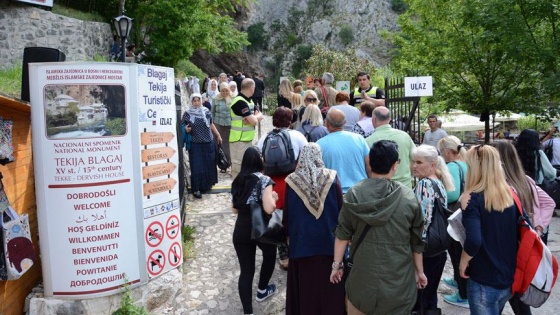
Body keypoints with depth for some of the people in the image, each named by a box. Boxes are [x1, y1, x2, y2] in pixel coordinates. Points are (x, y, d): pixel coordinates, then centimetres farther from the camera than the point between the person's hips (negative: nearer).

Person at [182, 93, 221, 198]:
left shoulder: (206, 111, 3)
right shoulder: (187, 113, -4)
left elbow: (211, 125, 11)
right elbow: (183, 126, 2)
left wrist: (218, 135, 12)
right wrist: (186, 129, -19)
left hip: (208, 142, 3)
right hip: (195, 144, -3)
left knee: (209, 164, 10)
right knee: (197, 166, -3)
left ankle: (207, 184, 30)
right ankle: (196, 189, 5)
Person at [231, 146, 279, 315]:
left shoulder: (237, 181, 6)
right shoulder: (264, 180, -12)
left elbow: (234, 209, 12)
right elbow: (269, 208, -21)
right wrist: (274, 197, -2)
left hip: (240, 230, 4)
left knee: (245, 271, 8)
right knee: (269, 255, 27)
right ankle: (262, 290, 41)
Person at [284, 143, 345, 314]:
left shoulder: (292, 181, -9)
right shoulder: (332, 177, -8)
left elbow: (287, 214, -1)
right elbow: (341, 209, -2)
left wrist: (288, 232, 16)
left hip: (301, 240, 0)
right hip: (328, 239, 0)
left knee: (305, 284, 13)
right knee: (328, 285, 14)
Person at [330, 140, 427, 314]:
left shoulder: (354, 193, -8)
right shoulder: (408, 196, -8)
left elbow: (343, 233, -3)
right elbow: (416, 241, 1)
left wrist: (337, 264, 7)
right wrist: (419, 271, 13)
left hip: (363, 275, 1)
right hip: (398, 277, 0)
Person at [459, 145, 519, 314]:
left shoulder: (471, 198, -19)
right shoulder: (511, 194, -1)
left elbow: (474, 240, -28)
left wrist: (463, 262, -12)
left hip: (484, 281, -6)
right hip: (510, 277, 6)